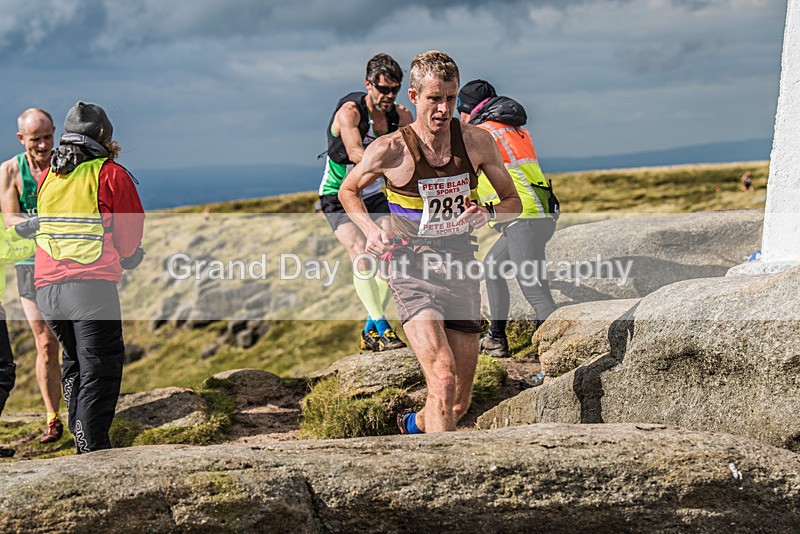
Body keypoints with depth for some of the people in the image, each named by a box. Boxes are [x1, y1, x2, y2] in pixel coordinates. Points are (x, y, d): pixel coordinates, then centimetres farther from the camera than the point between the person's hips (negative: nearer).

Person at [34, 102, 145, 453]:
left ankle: (81, 439, 28)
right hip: (92, 285, -6)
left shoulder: (46, 177, 16)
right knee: (99, 370, -2)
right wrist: (124, 256, 22)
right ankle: (93, 452, -8)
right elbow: (131, 236, 1)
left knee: (74, 362, 23)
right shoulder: (111, 175, 0)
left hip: (47, 287, 6)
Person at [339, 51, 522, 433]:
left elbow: (512, 201, 10)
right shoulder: (389, 150, -9)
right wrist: (370, 230, -8)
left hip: (461, 271, 4)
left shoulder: (476, 141, -1)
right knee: (443, 376, -26)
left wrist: (488, 215, -13)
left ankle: (415, 424, 43)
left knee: (460, 404, 11)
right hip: (414, 273, -4)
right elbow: (348, 190, 10)